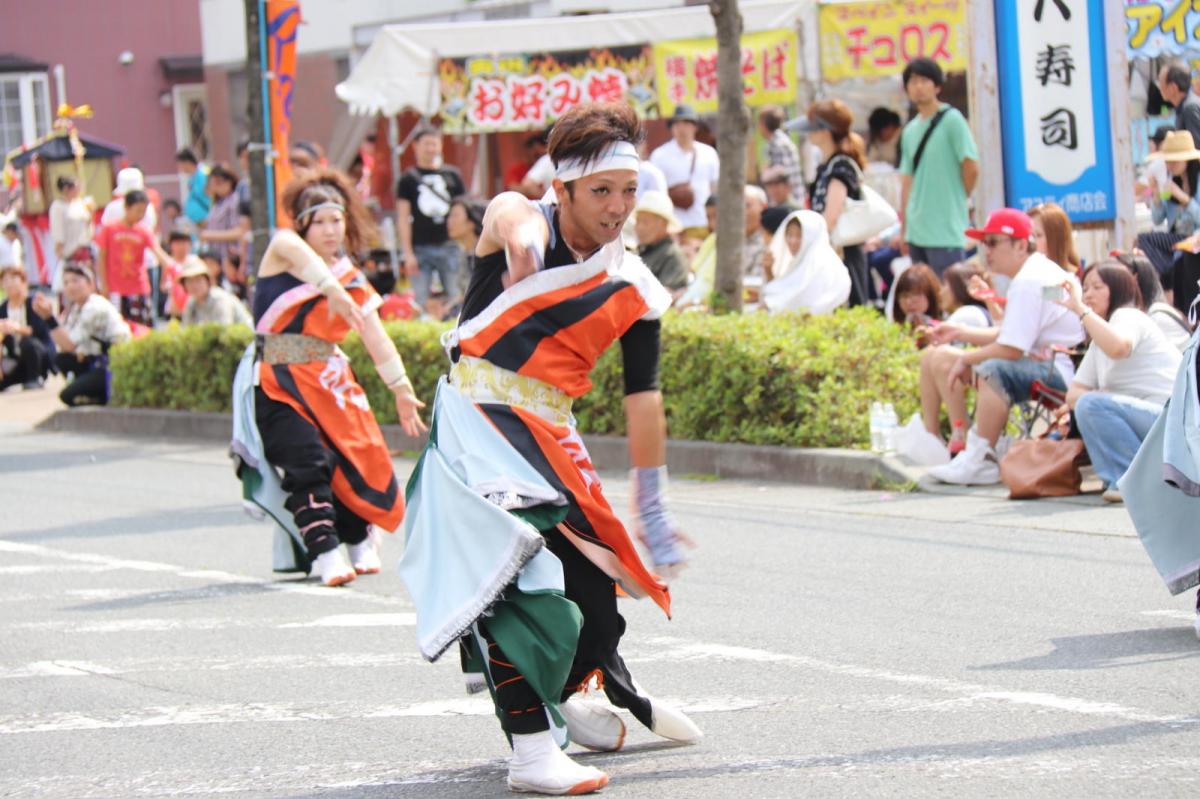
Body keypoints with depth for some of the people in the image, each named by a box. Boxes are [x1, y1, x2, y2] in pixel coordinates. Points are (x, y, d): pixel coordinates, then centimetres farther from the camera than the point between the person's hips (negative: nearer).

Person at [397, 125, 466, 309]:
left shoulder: (452, 175, 10)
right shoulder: (409, 179, 5)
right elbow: (403, 218, 2)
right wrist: (408, 253, -5)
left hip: (449, 246, 2)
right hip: (421, 248, -2)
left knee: (456, 299, 1)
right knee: (420, 303, -2)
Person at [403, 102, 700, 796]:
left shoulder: (633, 289, 6)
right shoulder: (522, 217, -8)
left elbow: (643, 398, 8)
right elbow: (514, 221, -35)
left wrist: (653, 507, 7)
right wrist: (523, 244, -61)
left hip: (550, 436, 6)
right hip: (478, 420, -6)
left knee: (594, 581, 9)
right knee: (515, 567, -23)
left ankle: (563, 702, 41)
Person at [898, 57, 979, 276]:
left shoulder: (951, 120, -6)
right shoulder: (910, 130, 13)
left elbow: (971, 168, -9)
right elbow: (907, 180, 15)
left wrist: (957, 199, 2)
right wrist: (903, 227, 12)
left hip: (946, 232, -7)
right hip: (916, 231, 7)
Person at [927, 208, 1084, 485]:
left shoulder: (1028, 282, -18)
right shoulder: (1038, 271, 17)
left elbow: (1010, 349, -21)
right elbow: (1007, 336, 21)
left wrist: (966, 358, -7)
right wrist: (960, 332, 15)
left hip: (1061, 372, -12)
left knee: (993, 370, -33)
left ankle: (980, 460, -26)